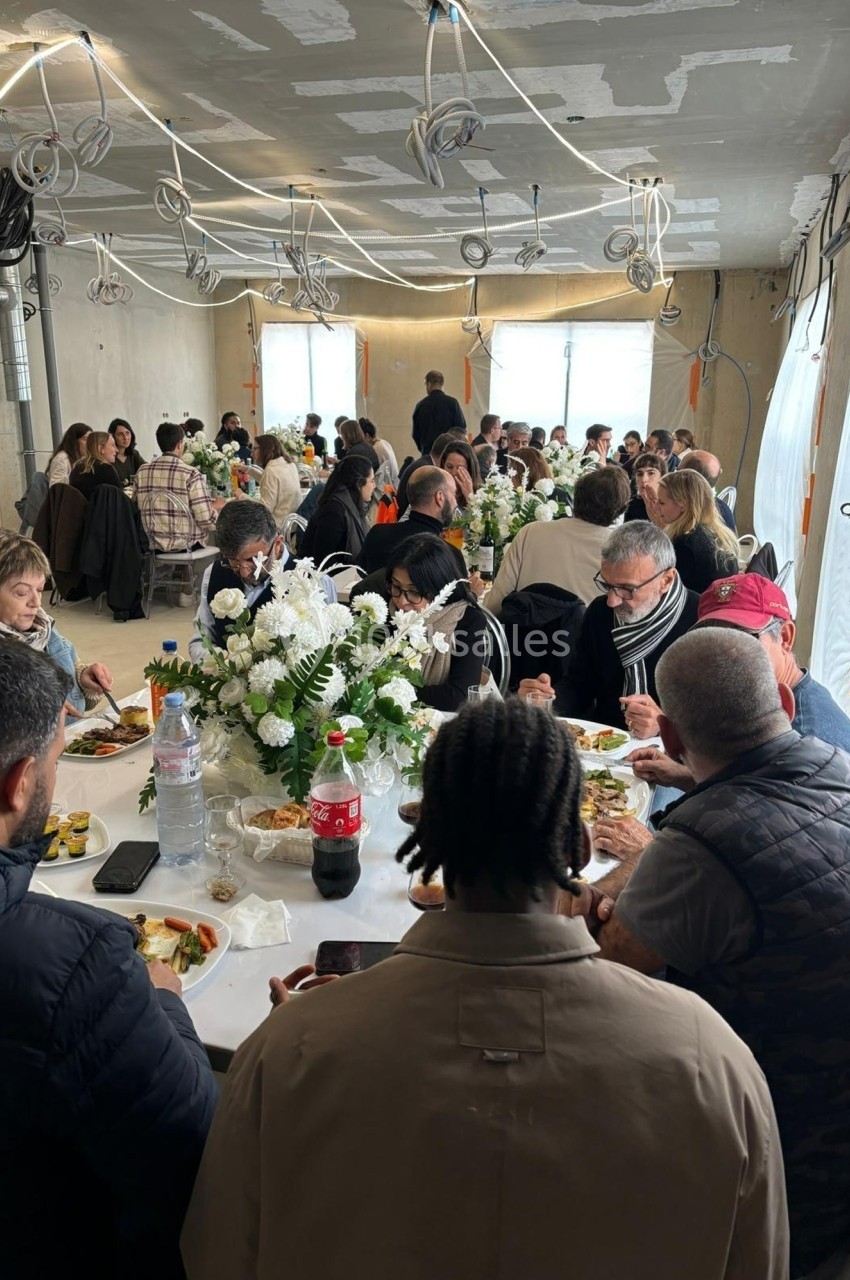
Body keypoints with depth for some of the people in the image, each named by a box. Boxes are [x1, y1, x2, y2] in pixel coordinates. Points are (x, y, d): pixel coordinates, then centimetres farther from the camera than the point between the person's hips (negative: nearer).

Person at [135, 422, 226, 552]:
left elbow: (138, 509, 11)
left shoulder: (141, 472, 1)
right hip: (185, 545, -5)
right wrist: (216, 506, 6)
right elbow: (206, 520, -16)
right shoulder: (191, 474, -14)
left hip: (153, 545, 5)